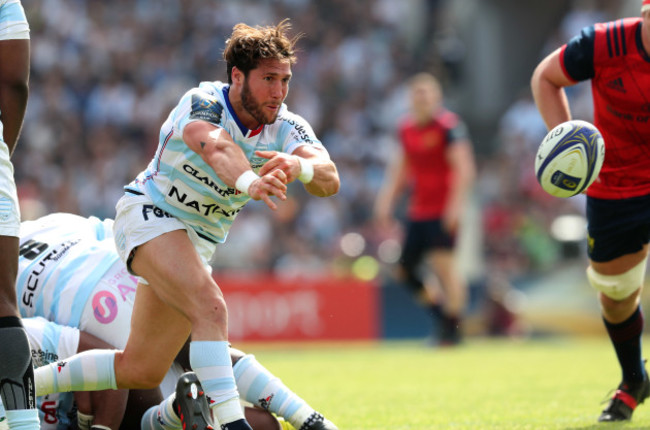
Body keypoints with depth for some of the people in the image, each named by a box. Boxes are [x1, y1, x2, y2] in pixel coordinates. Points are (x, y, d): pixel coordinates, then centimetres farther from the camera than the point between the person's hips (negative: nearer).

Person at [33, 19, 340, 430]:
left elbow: (329, 179, -29)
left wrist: (300, 165, -53)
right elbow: (215, 146, -47)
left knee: (141, 371, 10)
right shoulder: (202, 103, -23)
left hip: (199, 241, 7)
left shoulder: (287, 128, -10)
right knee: (211, 308, -33)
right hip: (150, 213, -7)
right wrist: (247, 182, -69)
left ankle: (22, 383, 26)